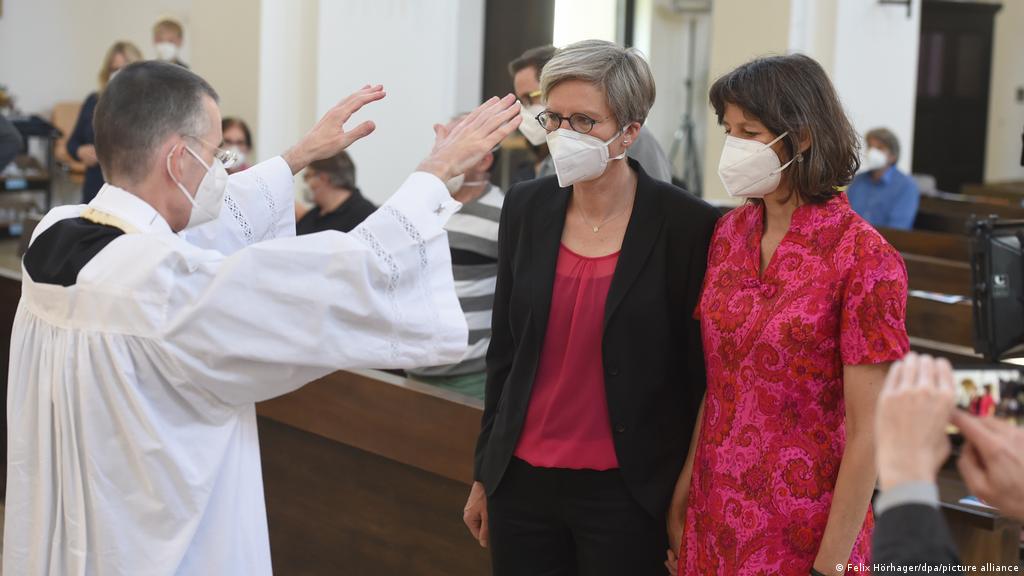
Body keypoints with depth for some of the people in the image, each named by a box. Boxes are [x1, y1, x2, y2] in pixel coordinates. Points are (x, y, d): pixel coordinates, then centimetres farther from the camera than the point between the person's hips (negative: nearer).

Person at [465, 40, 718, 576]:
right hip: (522, 480, 4)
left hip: (625, 491, -4)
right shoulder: (526, 207, 2)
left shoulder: (686, 224, -11)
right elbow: (504, 350, 10)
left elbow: (698, 374, -5)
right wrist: (484, 474, 13)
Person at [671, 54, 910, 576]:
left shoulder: (862, 258, -16)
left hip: (798, 533, -5)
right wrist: (682, 495, 5)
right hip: (714, 517, 5)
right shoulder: (730, 233, 1)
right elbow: (714, 381, 8)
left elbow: (867, 434, -15)